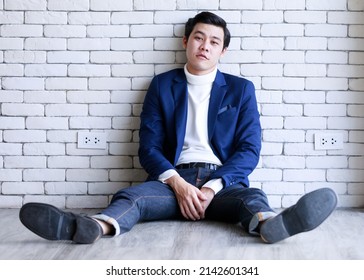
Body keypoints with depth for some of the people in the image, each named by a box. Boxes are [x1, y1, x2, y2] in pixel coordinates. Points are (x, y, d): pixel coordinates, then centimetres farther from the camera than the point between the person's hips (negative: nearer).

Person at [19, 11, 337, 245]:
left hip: (223, 181, 0)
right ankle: (94, 226, -60)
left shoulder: (241, 89, 13)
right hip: (174, 179, 0)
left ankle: (270, 224, -66)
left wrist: (212, 188, -14)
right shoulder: (162, 85, 13)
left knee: (253, 197, -33)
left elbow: (249, 149, 4)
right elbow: (149, 147, 5)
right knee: (131, 195, -30)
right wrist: (179, 184, -14)